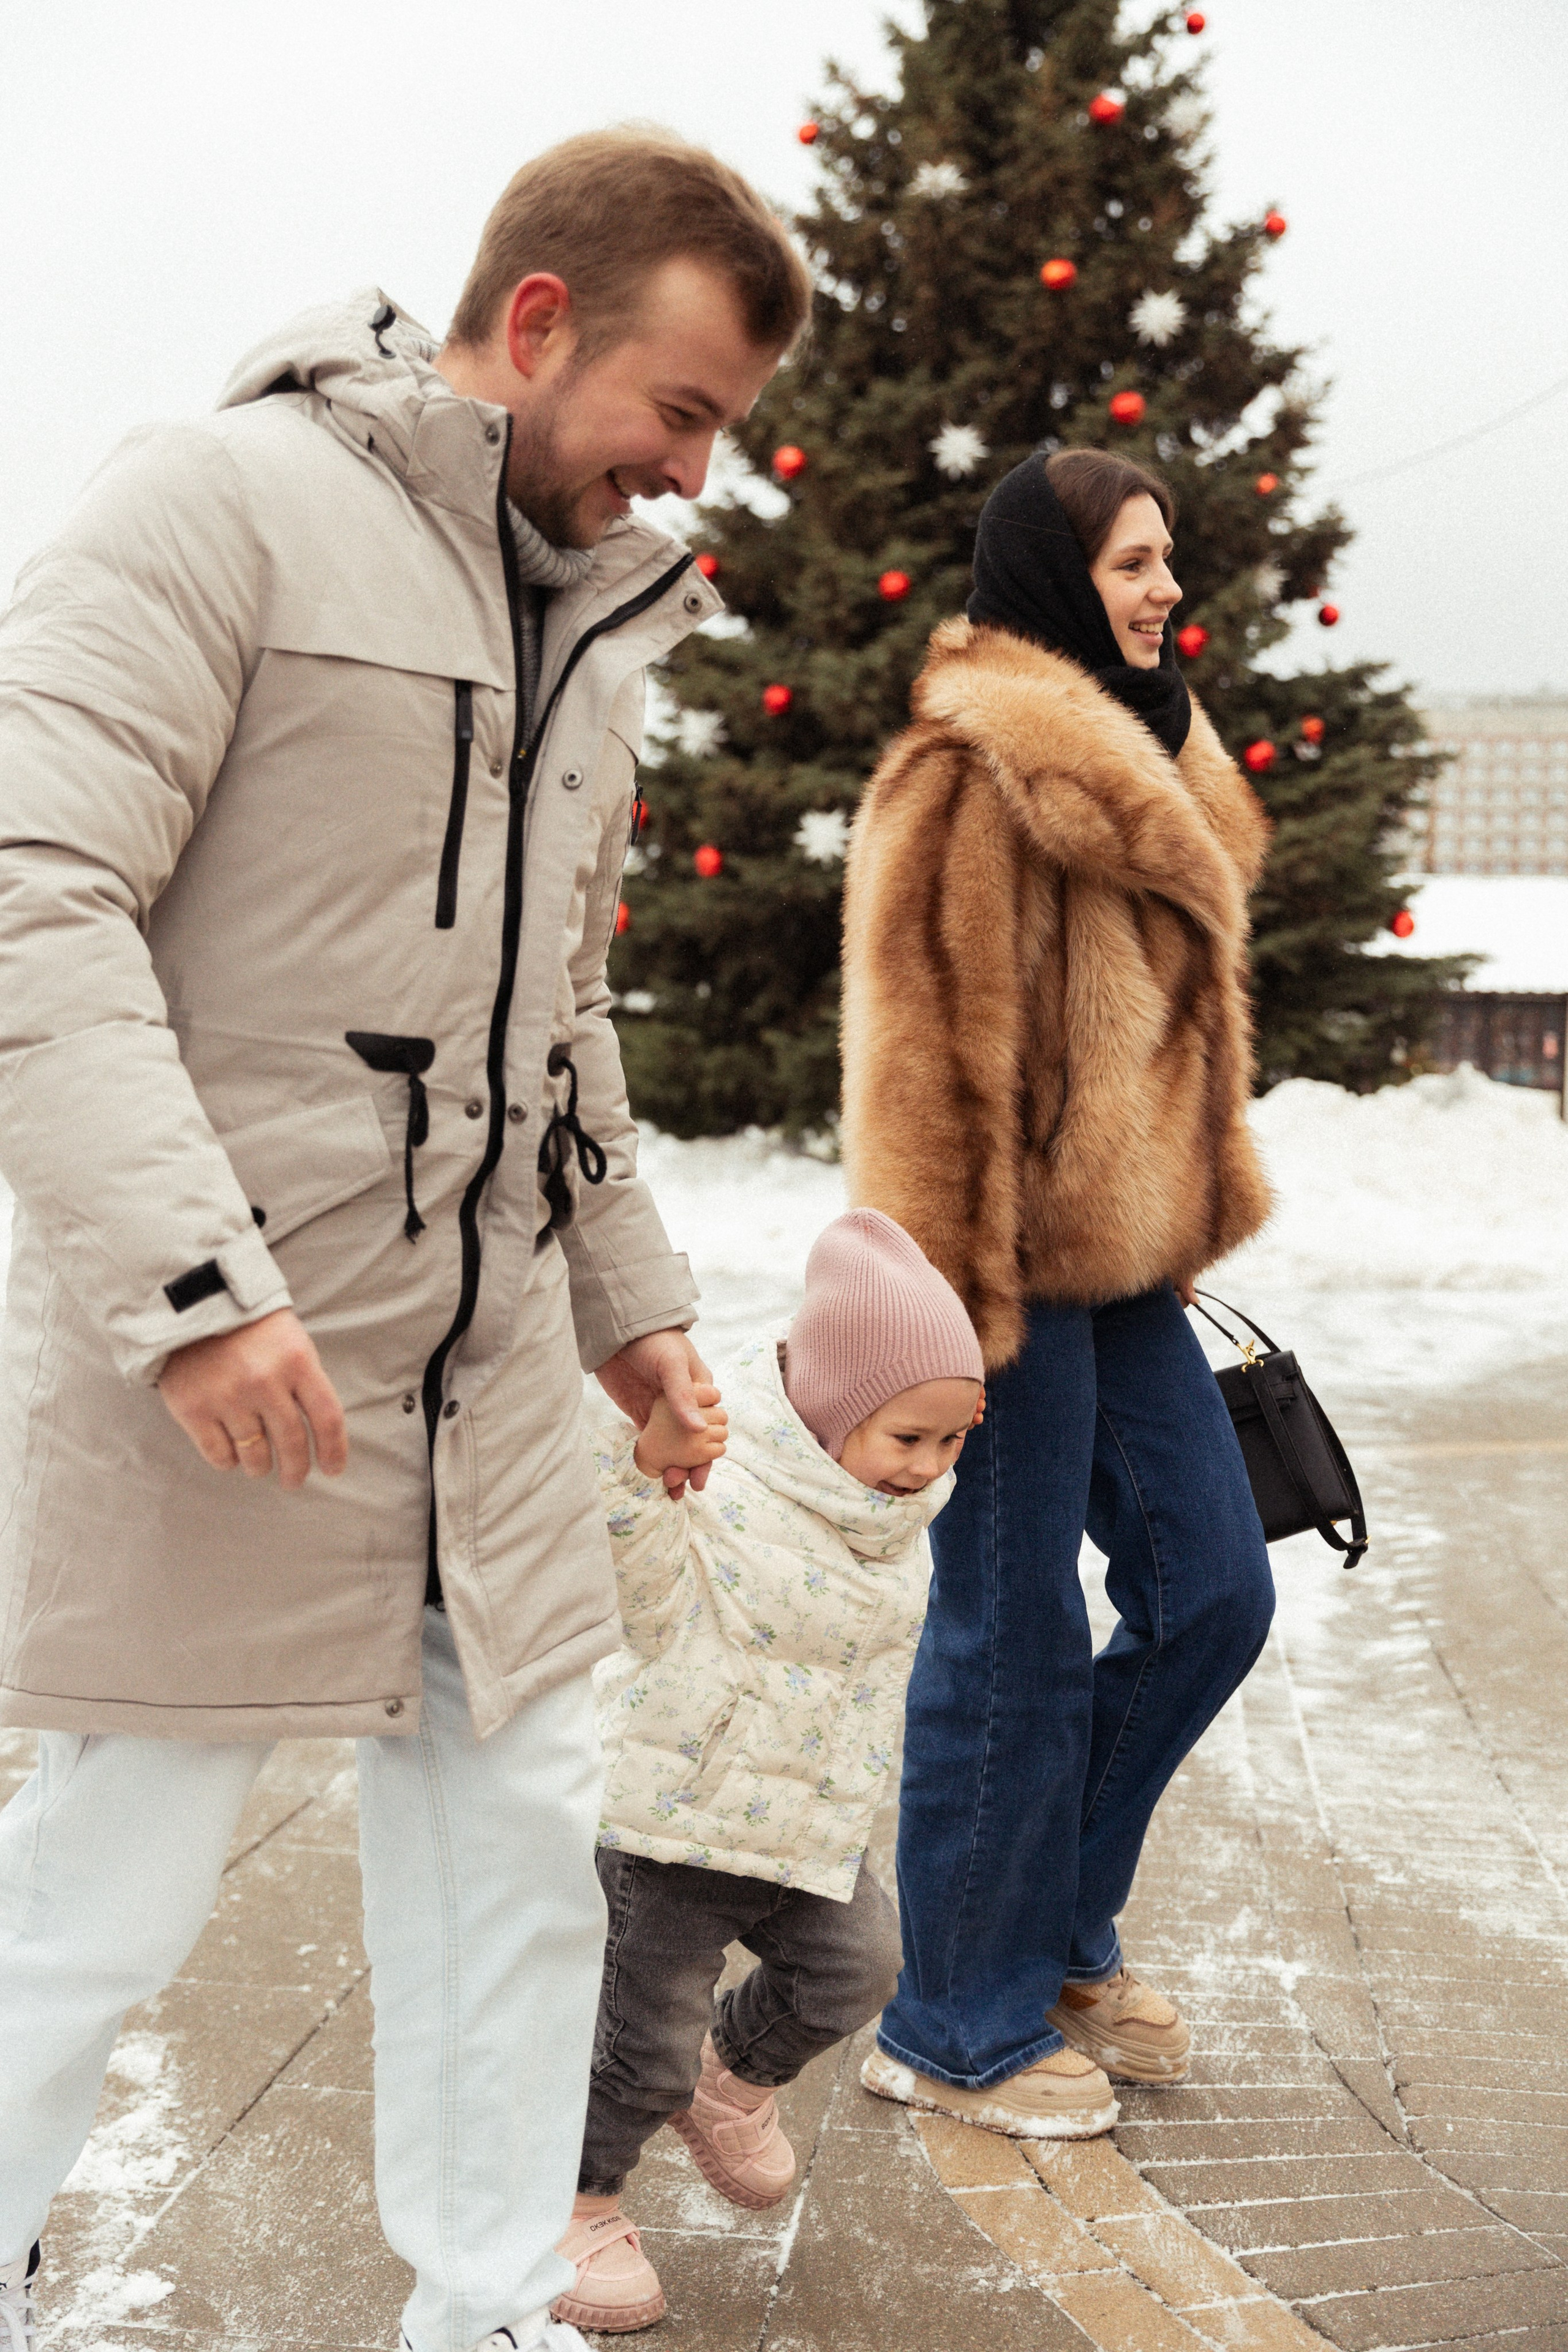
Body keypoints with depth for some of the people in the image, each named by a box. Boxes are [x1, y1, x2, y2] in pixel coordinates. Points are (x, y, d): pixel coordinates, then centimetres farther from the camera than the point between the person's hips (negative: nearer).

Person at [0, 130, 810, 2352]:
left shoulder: (596, 619, 16)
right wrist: (186, 1272, -24)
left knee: (521, 1848, 13)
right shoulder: (230, 500, -10)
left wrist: (631, 1294, 21)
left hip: (489, 1381, 8)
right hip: (220, 1375, -7)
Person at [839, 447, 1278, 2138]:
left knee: (1211, 1592, 11)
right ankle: (960, 2028, 20)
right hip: (1014, 1272, -9)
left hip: (1120, 1264, 10)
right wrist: (945, 1303, -21)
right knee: (1014, 1647, 1)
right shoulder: (972, 776, -13)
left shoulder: (1138, 763, 18)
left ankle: (1056, 1925, 30)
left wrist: (1188, 1225, 19)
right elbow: (932, 1057, -18)